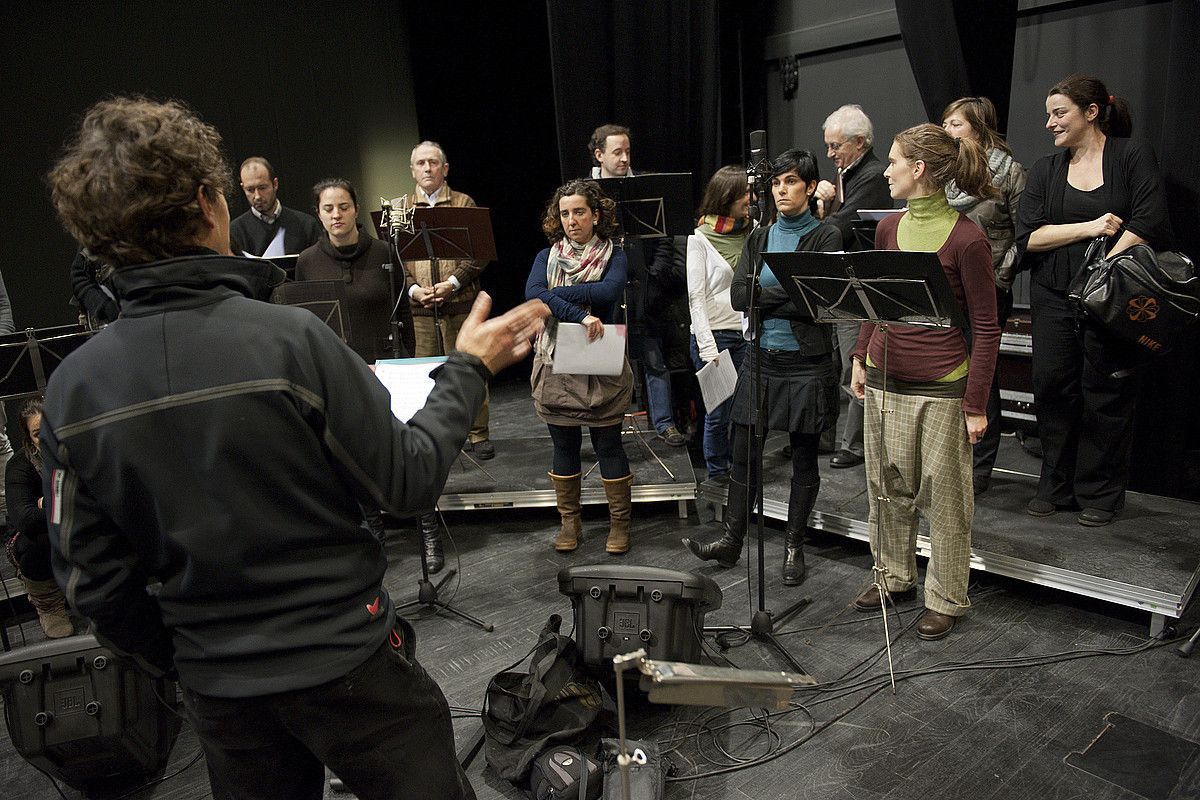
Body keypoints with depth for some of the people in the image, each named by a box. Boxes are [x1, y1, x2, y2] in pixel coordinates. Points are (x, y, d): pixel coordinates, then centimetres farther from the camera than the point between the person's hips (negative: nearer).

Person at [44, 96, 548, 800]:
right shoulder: (292, 340, -24)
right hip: (345, 662, -4)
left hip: (218, 688, 5)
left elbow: (93, 582, -1)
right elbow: (408, 482, -15)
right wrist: (468, 369, -3)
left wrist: (173, 659, 16)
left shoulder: (72, 388, -9)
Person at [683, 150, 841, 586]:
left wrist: (765, 298, -10)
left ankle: (794, 547, 23)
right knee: (743, 452, 7)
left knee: (803, 458, 9)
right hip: (761, 358, 4)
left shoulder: (826, 237, -4)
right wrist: (791, 294, -13)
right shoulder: (759, 238, 9)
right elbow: (738, 295, -3)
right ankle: (732, 541, 19)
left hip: (806, 363, -4)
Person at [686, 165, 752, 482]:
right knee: (719, 411, 3)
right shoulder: (700, 238, -4)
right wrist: (708, 347, -15)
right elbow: (696, 297, -8)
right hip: (714, 333, -4)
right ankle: (717, 473, 20)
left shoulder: (750, 233, 11)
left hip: (747, 332, 4)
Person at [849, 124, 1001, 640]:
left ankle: (946, 598, 24)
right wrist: (861, 358, 13)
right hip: (884, 379, 6)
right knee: (888, 486, 16)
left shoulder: (966, 239, -12)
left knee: (943, 495, 6)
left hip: (941, 386, -6)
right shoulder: (888, 228, 5)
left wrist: (976, 404, -10)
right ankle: (893, 574, 36)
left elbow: (986, 327, -9)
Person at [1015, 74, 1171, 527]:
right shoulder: (1045, 169, 11)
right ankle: (1055, 486, 16)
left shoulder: (1132, 157, 1)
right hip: (1053, 297, 4)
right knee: (1052, 388, 3)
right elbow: (1028, 236, 0)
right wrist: (1088, 228, -11)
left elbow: (1149, 223, -10)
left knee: (1106, 393, 1)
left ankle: (1101, 494, 14)